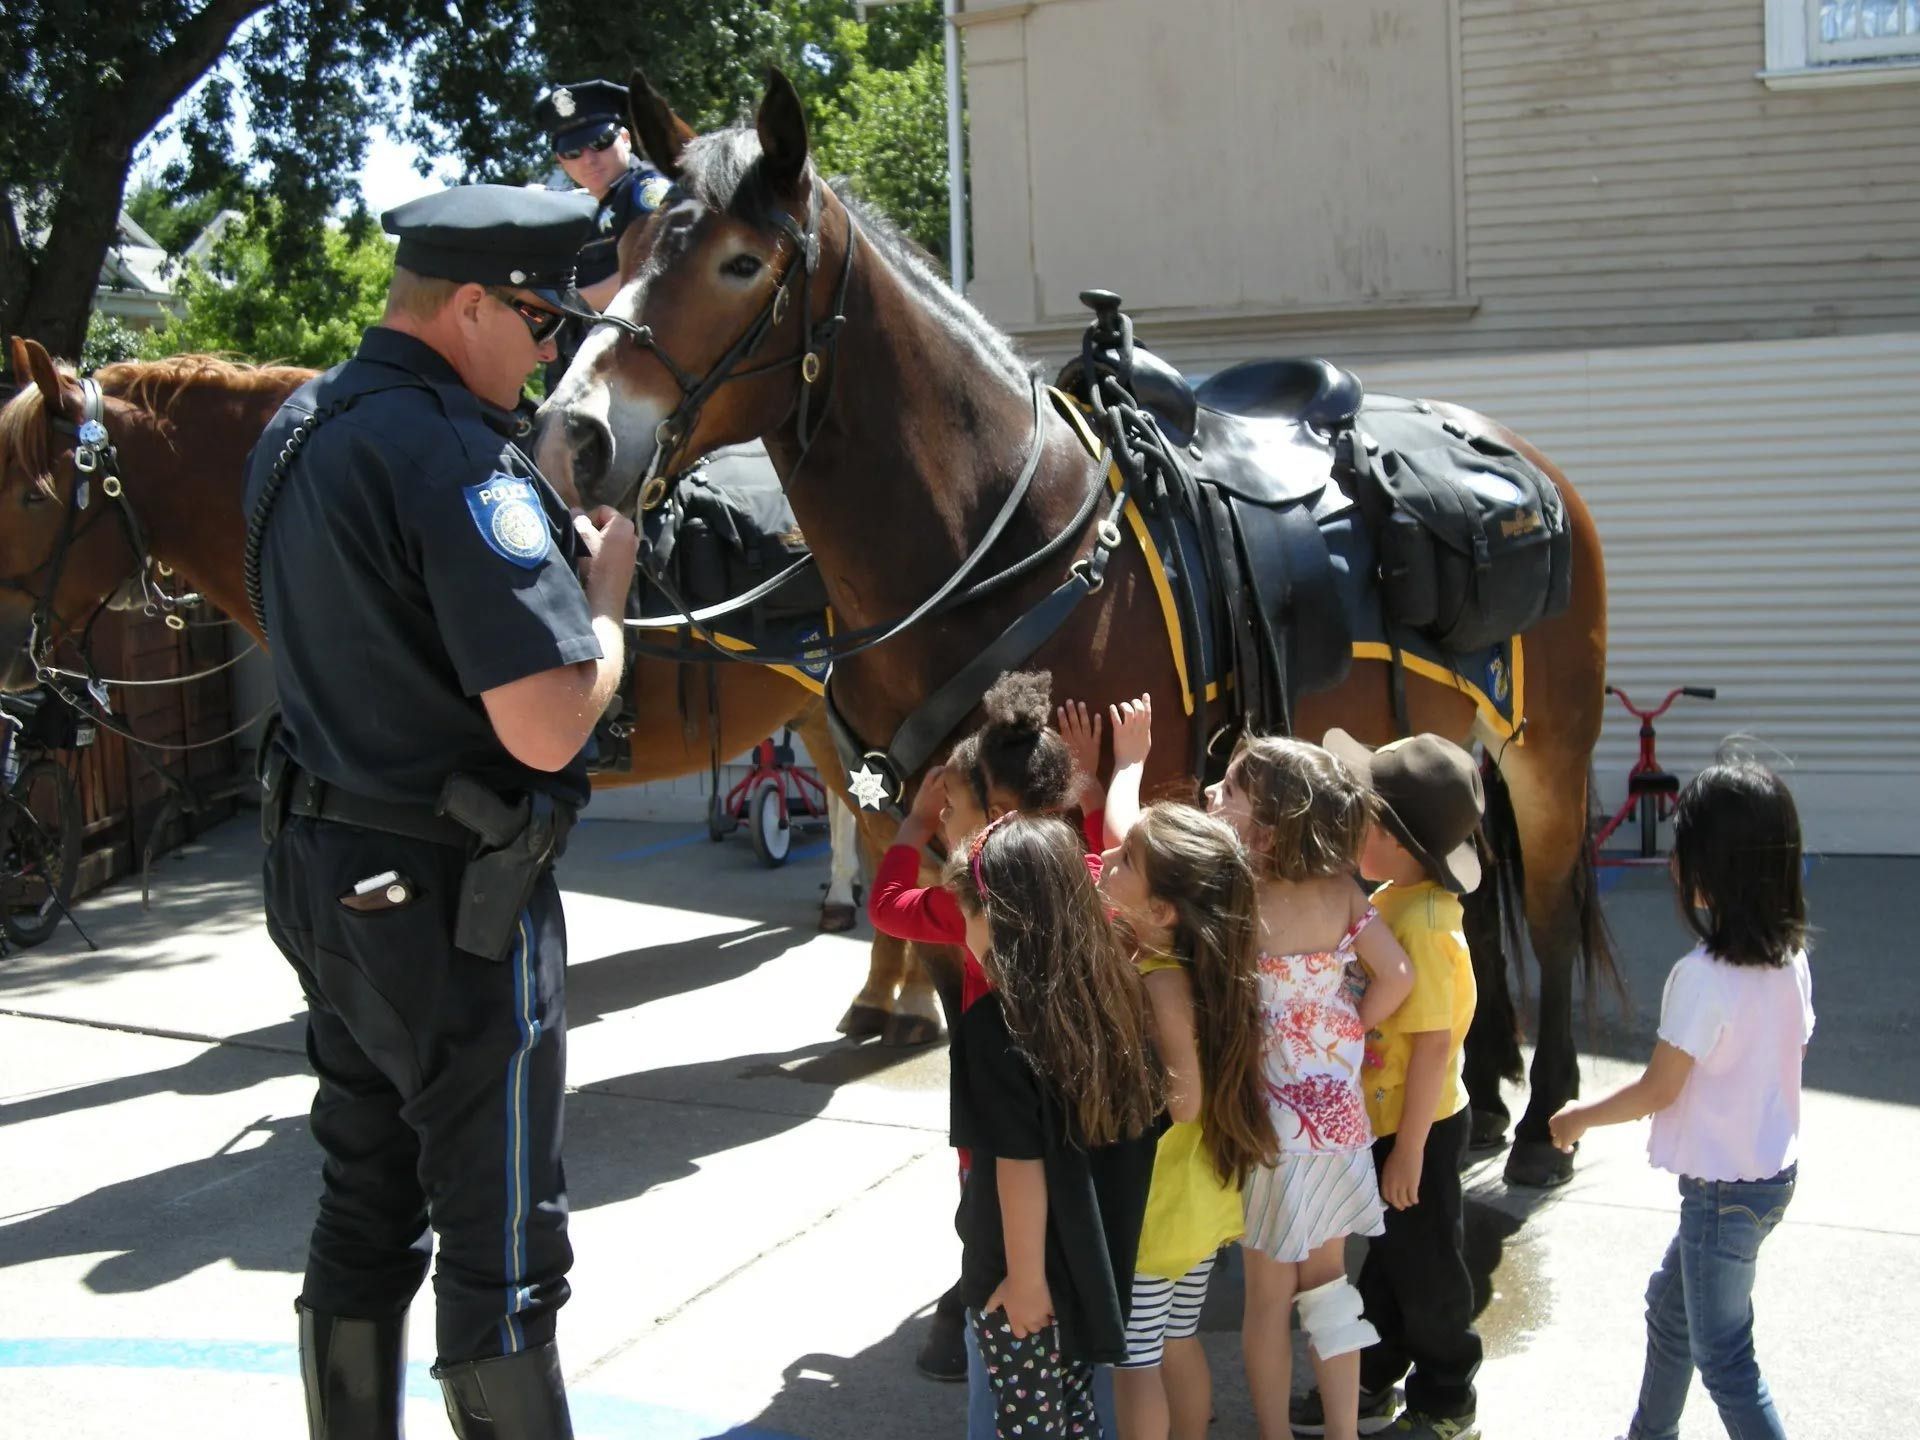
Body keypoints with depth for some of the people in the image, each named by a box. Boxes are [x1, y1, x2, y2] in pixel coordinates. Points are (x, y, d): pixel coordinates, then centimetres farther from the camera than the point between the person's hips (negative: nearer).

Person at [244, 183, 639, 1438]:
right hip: (453, 905, -9)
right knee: (503, 1241, 4)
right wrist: (605, 592, -9)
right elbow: (547, 727, -27)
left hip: (324, 870, 9)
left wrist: (554, 540, 13)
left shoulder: (299, 428, 7)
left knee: (364, 1207, 21)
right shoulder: (458, 454, -22)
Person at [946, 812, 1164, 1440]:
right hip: (1096, 1262, 6)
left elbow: (1021, 1165, -21)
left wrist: (1026, 1277, -12)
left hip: (1026, 1277, -6)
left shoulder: (996, 1025, -22)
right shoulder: (1114, 991, -3)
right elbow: (1140, 1127, 4)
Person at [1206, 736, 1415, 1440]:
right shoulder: (1340, 891, -9)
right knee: (1326, 1281, 19)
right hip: (1338, 1112, 4)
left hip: (1270, 1123, -4)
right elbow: (1397, 977, -5)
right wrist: (1347, 1033, 8)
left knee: (1268, 1297, 12)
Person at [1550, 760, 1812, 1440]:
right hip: (1775, 1172, 9)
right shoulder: (1791, 959, -3)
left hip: (1723, 1191, -9)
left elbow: (1656, 1091, -17)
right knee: (1670, 1306, 26)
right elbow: (1779, 1057, 7)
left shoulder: (1701, 976, -26)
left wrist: (1577, 1119, -1)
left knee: (1723, 1357, 5)